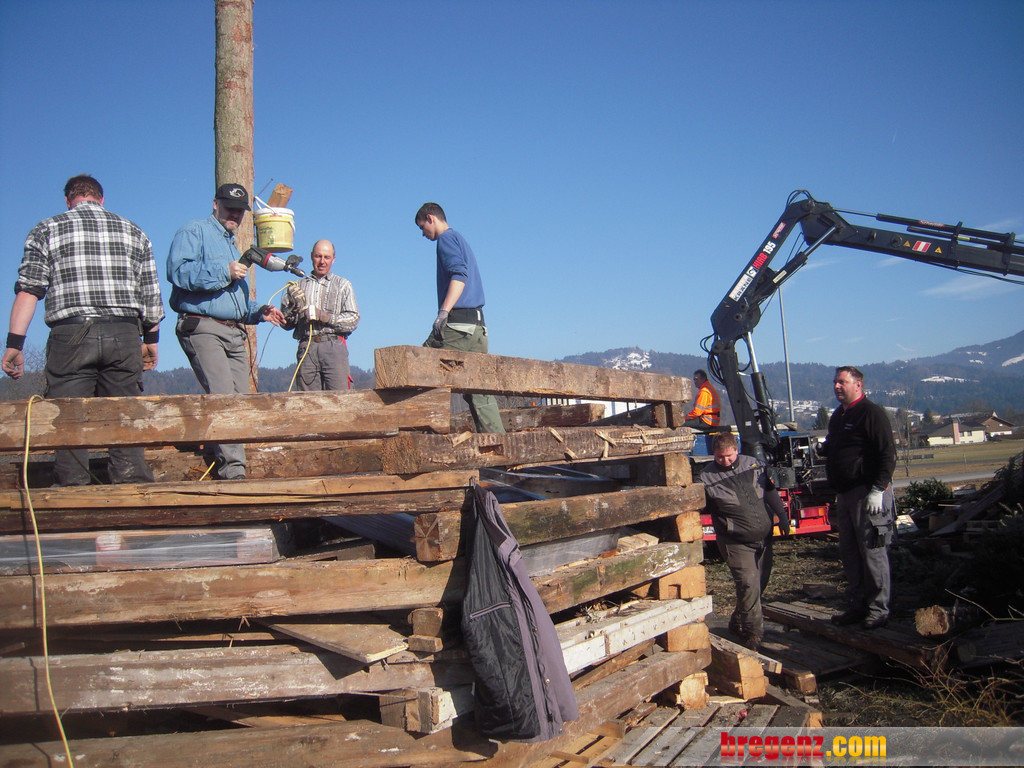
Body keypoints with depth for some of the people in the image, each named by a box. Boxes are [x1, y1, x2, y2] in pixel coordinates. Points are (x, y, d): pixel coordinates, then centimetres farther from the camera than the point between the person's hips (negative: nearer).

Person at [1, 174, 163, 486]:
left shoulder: (46, 230, 9)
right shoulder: (134, 233, 15)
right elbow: (151, 295, 12)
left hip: (71, 335, -2)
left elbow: (28, 289, 0)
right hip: (124, 335, 2)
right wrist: (151, 340, 20)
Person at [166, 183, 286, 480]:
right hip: (202, 328, -8)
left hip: (235, 334, 8)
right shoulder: (193, 232, 5)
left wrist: (259, 311, 18)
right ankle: (233, 470, -24)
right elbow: (178, 271, -15)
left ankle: (233, 467, 1)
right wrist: (223, 272, -14)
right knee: (223, 397, -20)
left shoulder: (233, 246, 31)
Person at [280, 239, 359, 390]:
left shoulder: (343, 285, 17)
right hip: (306, 348, 2)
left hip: (334, 346, -2)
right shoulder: (299, 286, 22)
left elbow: (353, 319, 5)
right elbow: (285, 324, 17)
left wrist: (326, 317, -7)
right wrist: (293, 305, -3)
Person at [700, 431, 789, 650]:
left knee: (760, 582, 12)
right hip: (736, 543, -5)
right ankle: (753, 633, 2)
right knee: (748, 583, -15)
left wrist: (782, 517, 12)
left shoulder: (754, 464, 3)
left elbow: (770, 491, 14)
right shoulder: (707, 477, -9)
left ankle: (738, 624, 31)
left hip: (763, 537, 5)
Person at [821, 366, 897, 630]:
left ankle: (878, 609, 5)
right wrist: (823, 448, 11)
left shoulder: (871, 413, -10)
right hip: (845, 494, 9)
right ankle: (857, 605, 21)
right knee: (849, 553, 12)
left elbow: (887, 455, -16)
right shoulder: (838, 416, 18)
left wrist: (878, 490, -21)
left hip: (868, 493, -9)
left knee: (872, 552, -4)